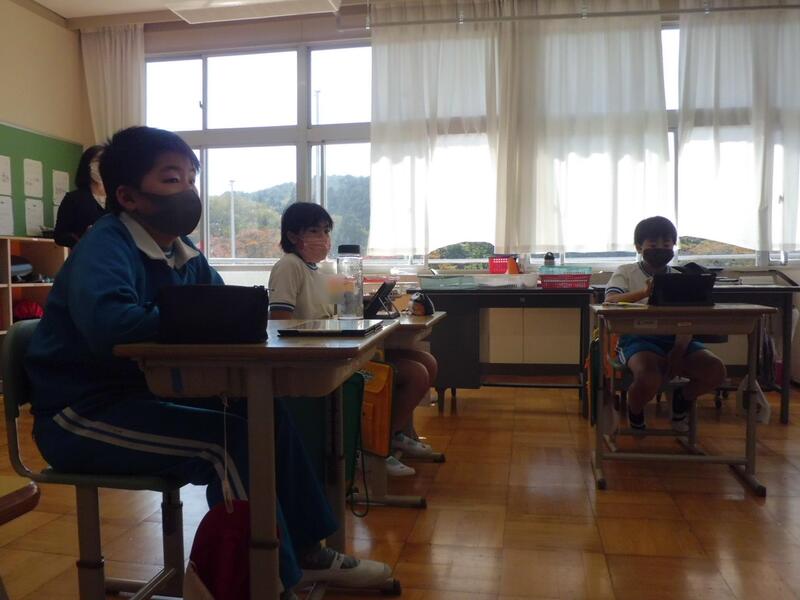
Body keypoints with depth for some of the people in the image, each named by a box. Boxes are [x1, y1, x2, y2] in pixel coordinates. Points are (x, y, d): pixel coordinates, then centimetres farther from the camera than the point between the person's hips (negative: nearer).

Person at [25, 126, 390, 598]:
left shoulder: (186, 253, 5)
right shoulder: (105, 247, -20)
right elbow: (109, 325, -40)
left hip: (146, 397, 9)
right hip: (81, 416, -8)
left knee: (267, 413, 1)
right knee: (229, 438, -25)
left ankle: (304, 549, 11)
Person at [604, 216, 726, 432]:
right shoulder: (626, 272, 6)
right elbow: (610, 300, -14)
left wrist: (678, 352, -14)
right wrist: (644, 292, -32)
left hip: (673, 338, 4)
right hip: (638, 338, -4)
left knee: (716, 370, -19)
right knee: (650, 378, -34)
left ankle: (682, 399, 16)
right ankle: (635, 414, 3)